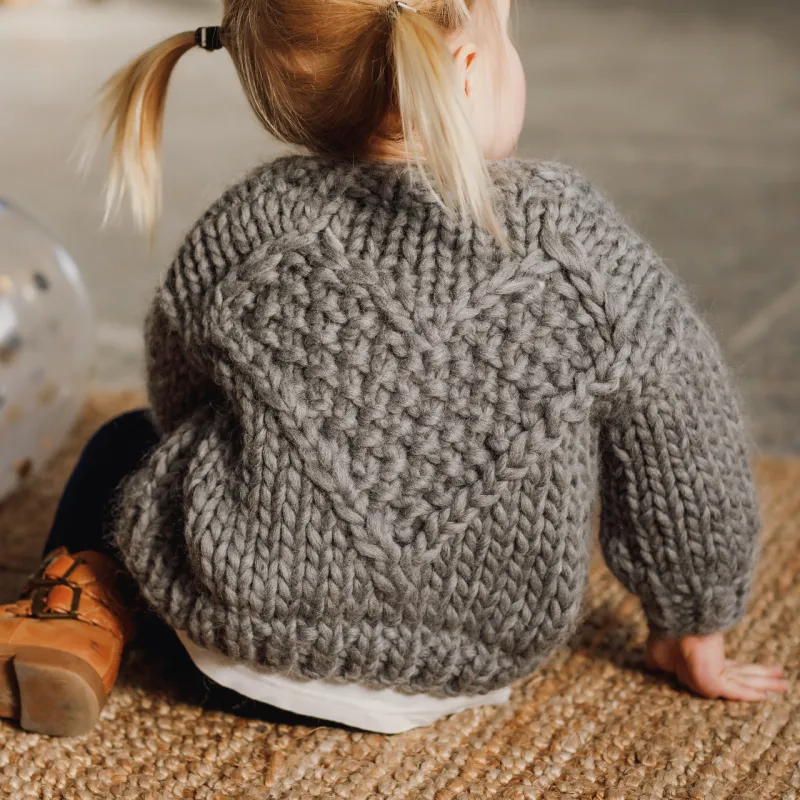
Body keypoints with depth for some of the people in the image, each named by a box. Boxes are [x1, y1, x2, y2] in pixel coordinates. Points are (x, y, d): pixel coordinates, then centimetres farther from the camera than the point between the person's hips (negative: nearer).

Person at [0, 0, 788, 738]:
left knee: (126, 442, 25)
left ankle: (77, 616, 2)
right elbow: (692, 464, -4)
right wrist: (695, 638, 13)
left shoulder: (244, 232, -13)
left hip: (241, 637, -1)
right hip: (481, 662, 2)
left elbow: (177, 405, 4)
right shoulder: (581, 241, -15)